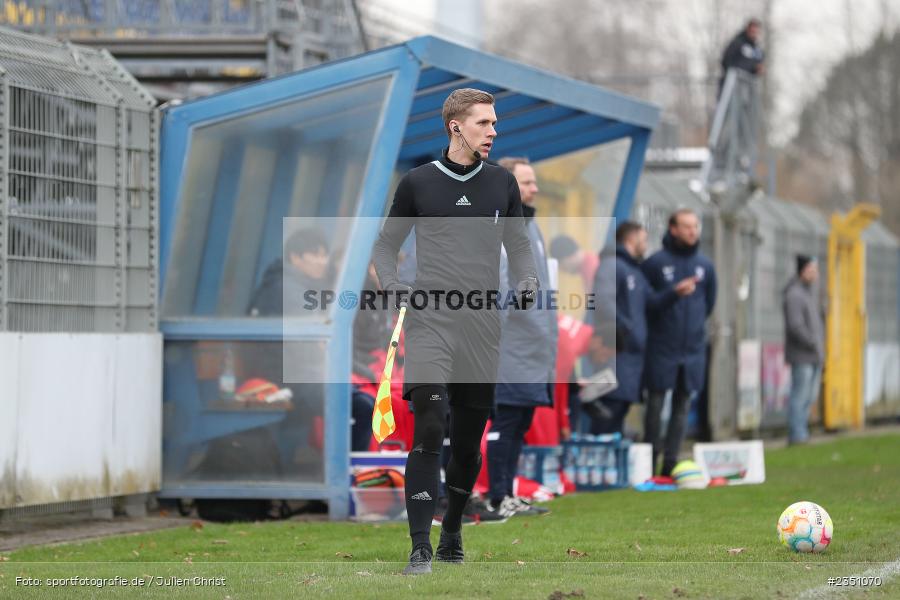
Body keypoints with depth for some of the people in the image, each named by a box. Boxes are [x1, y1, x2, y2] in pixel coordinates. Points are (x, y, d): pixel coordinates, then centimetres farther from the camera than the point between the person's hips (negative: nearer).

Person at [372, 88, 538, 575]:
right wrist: (390, 283, -6)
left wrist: (527, 280, 0)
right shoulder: (417, 183, 4)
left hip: (483, 326, 3)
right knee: (429, 429, -16)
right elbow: (387, 243, 12)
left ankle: (452, 535, 29)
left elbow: (518, 244, 20)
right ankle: (420, 548, -16)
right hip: (430, 320, -3)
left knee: (470, 438, 9)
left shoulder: (502, 183, 11)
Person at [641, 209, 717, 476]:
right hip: (661, 350, -4)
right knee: (655, 404, 0)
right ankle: (649, 462, 6)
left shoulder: (705, 266, 7)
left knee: (682, 407, 5)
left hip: (693, 351, 4)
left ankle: (670, 462, 10)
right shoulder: (655, 263, -7)